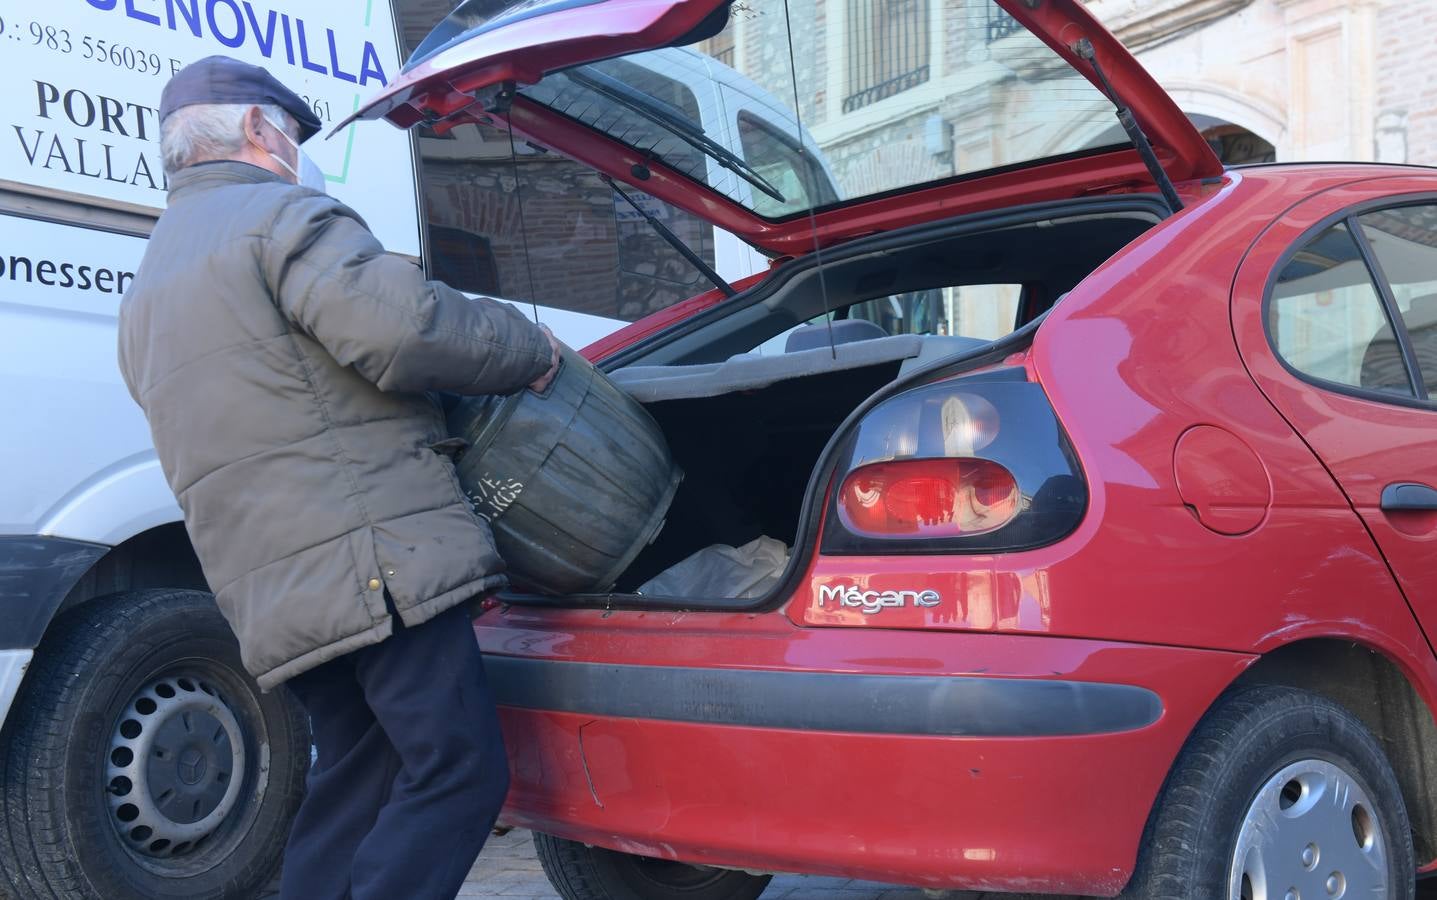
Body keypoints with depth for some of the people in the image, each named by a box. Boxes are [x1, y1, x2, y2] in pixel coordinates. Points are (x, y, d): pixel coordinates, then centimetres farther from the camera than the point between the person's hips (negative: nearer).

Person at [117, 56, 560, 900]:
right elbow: (404, 331, -19)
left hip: (276, 595, 9)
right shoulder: (284, 216, -2)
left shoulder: (146, 297, 27)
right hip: (378, 558, -9)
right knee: (458, 772, -6)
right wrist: (531, 350, -3)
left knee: (357, 779, 15)